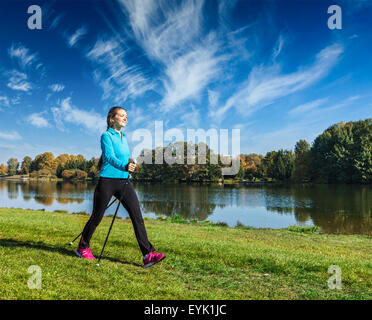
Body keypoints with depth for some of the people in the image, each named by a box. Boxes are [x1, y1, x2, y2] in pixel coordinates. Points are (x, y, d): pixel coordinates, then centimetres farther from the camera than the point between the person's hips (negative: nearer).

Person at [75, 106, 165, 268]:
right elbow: (110, 157, -21)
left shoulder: (124, 137, 16)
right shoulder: (106, 135, -5)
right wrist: (124, 166, -38)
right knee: (96, 217, 7)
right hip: (107, 181, -6)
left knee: (137, 216, -6)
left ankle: (148, 255, -7)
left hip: (124, 182, 6)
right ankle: (82, 248, 30)